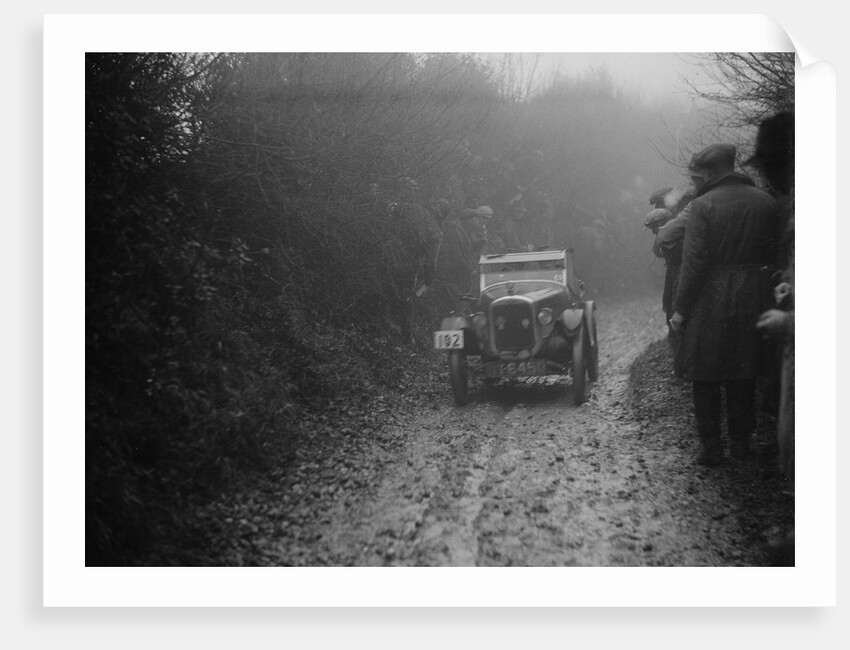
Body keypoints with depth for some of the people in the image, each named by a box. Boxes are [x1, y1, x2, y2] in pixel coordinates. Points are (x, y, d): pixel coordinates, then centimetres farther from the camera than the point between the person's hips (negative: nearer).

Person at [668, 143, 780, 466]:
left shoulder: (702, 206, -13)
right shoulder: (765, 202, 2)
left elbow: (694, 262, -15)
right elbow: (772, 255, 5)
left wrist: (680, 309, -10)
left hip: (711, 300, -4)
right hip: (751, 300, 5)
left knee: (706, 378, 6)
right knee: (742, 375, 15)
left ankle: (711, 447, 8)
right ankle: (741, 441, 21)